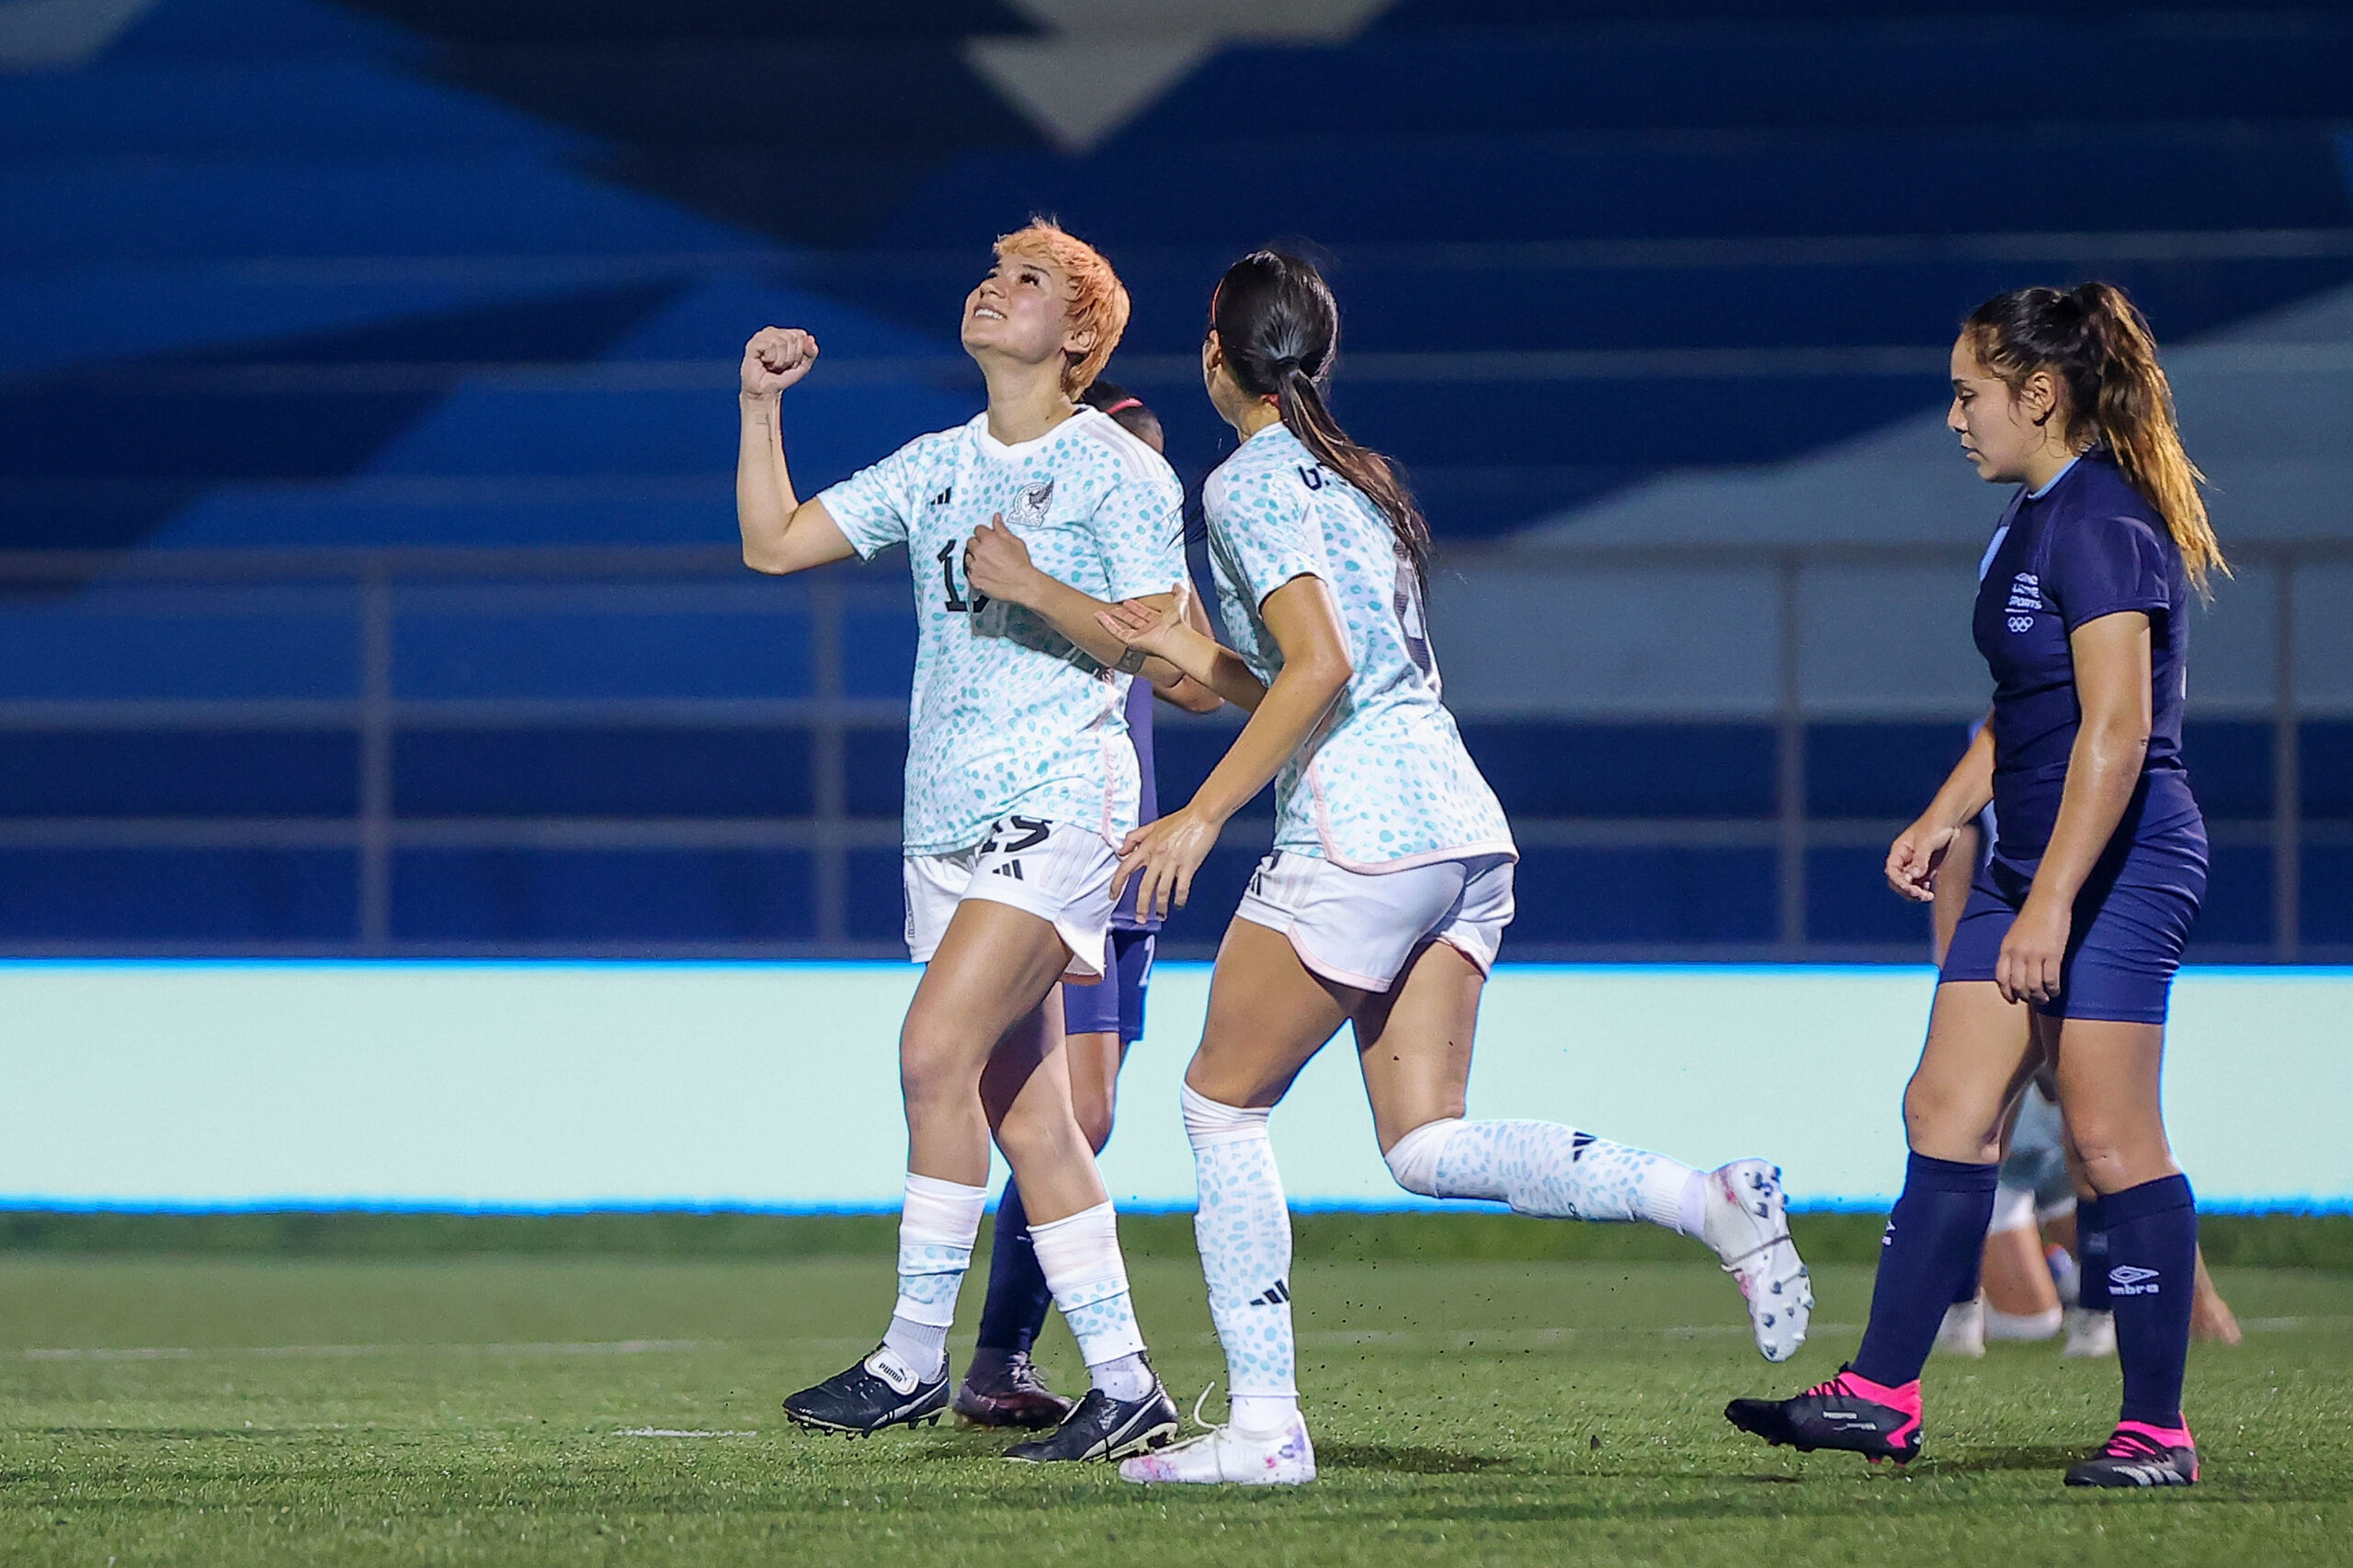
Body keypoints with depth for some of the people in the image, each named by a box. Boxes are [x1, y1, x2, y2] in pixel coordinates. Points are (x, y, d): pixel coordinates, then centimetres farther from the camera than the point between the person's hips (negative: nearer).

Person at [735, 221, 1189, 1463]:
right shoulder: (935, 466, 16)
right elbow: (775, 543, 14)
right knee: (1024, 1115, 2)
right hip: (948, 814, 6)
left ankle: (913, 1359, -15)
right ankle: (1123, 1386, 5)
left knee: (939, 1050, -20)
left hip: (1057, 799, -6)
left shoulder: (1119, 472, -1)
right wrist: (760, 403, 6)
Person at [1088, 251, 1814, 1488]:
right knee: (1424, 1147, 4)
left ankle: (1263, 1423, 1)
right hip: (1463, 826, 8)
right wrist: (1186, 651, 22)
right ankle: (1710, 1200, -13)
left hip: (1361, 832, -8)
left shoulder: (1249, 482, -6)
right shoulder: (1357, 478, 22)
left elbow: (1321, 667, -18)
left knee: (1220, 1102, 5)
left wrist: (1201, 816, -16)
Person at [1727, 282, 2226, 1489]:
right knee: (1947, 1109, 6)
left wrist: (2052, 899, -25)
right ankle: (1882, 1395, 8)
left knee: (2109, 1137, -7)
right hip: (2032, 861, 10)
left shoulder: (2102, 525, -17)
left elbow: (2116, 728, -23)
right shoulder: (2037, 517, 15)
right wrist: (1942, 820, 24)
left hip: (2117, 866, -10)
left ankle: (2157, 1430, -2)